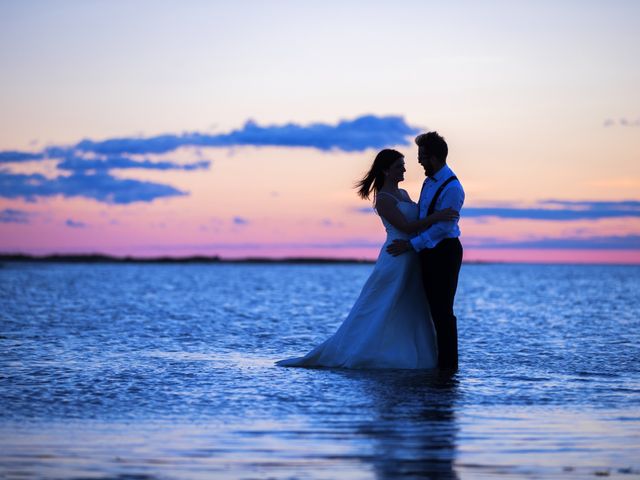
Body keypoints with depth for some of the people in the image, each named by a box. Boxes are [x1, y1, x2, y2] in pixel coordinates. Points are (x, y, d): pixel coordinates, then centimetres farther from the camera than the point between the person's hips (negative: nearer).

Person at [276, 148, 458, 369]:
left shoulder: (403, 194, 16)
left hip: (411, 263, 9)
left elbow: (418, 221, 18)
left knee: (409, 316, 7)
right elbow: (406, 227, -20)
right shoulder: (382, 199, -11)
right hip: (395, 259, -8)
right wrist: (435, 216, -29)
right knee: (377, 312, -6)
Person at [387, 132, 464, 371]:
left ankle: (448, 364, 0)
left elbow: (442, 226, -19)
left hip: (444, 252, -9)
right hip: (428, 253, 9)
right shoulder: (429, 182, 12)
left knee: (443, 310, -6)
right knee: (434, 309, 12)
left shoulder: (452, 188, -17)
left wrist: (412, 245, -17)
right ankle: (438, 360, 19)